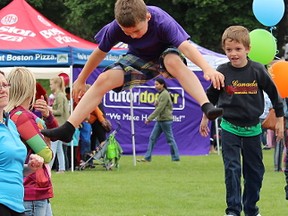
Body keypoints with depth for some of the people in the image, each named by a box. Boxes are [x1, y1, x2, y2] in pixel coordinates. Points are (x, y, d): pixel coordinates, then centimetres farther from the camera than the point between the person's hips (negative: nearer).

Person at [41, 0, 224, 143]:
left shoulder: (162, 22, -35)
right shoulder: (114, 29, -24)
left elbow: (185, 46, -45)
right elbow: (99, 53, -7)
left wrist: (208, 69, -60)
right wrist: (81, 80, 3)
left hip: (166, 52, -3)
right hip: (140, 59, 3)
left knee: (174, 61, -41)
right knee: (104, 80, -19)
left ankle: (207, 106, -53)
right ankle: (68, 129, -20)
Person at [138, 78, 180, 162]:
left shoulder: (165, 94, -15)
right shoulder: (161, 94, 15)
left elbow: (159, 109, -20)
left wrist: (149, 118, -18)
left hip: (165, 120, -10)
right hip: (160, 120, 10)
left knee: (170, 139, -2)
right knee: (152, 138, 6)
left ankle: (176, 157, 6)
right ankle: (147, 157, 5)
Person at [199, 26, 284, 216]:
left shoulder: (257, 70, -9)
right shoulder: (222, 72, -7)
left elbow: (274, 94, 3)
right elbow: (211, 96, 10)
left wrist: (280, 120, 7)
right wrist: (205, 118, 20)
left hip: (253, 129, 1)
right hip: (230, 127, -1)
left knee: (255, 171, 9)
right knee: (232, 168, -8)